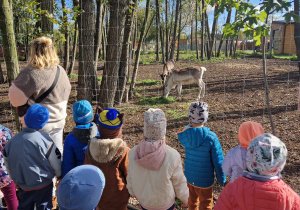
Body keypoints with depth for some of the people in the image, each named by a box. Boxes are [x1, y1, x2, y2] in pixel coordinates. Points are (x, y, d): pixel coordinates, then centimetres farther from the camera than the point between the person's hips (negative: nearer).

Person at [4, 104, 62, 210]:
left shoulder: (11, 141, -10)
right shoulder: (44, 139, -21)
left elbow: (9, 166, 4)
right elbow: (55, 162, -12)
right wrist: (59, 175, 7)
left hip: (23, 186, 3)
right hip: (43, 185, -3)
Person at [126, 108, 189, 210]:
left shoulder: (133, 153, -24)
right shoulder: (172, 156, -32)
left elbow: (131, 178, -6)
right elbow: (179, 182, -16)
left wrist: (132, 192, 15)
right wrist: (185, 198, 4)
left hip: (144, 200, 3)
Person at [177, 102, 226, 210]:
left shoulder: (184, 135, -16)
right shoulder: (211, 137, -27)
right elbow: (218, 161, -17)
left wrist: (191, 124, -4)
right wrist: (222, 180, -3)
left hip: (189, 177, 4)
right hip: (204, 180, -4)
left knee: (192, 201, 29)